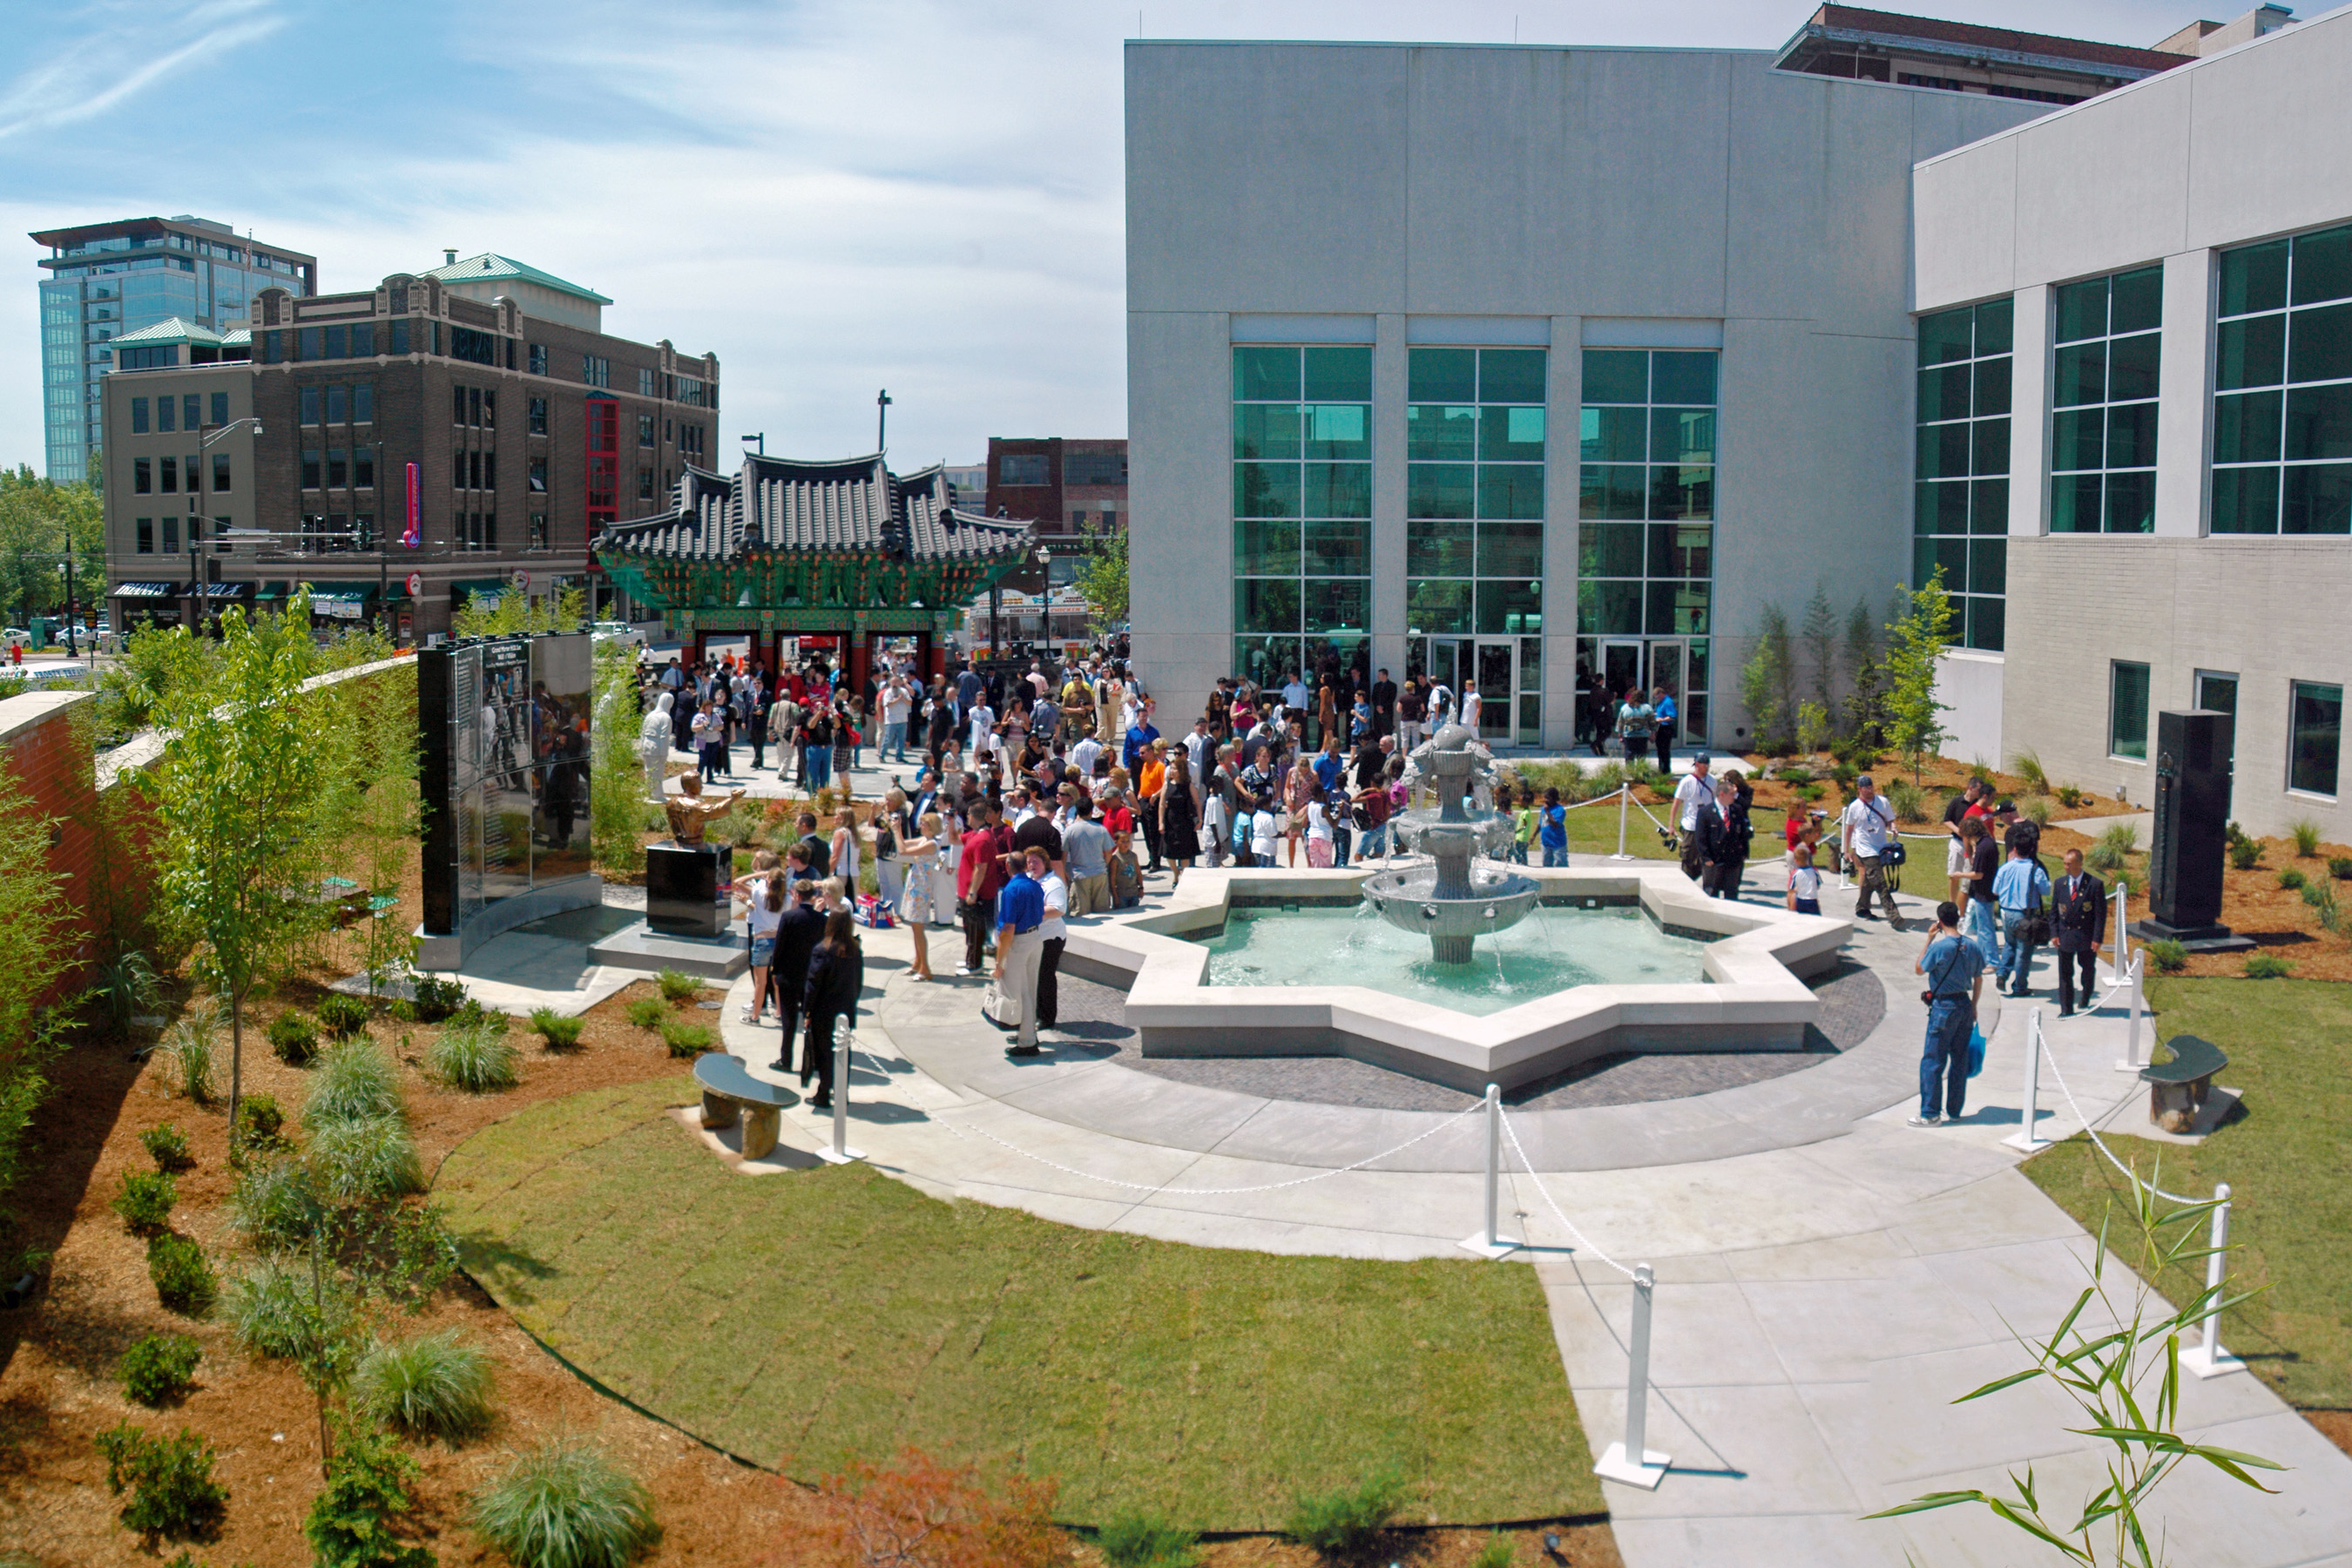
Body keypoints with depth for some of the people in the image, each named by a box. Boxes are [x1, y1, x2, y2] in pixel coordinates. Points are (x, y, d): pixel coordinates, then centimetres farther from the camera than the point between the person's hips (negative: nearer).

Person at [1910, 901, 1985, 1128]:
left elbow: (1919, 969, -3)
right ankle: (1954, 1110, 21)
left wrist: (1928, 940, -1)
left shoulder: (1939, 947, -17)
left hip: (1944, 1006, -6)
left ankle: (1930, 1114, 0)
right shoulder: (1972, 947, 2)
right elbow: (1978, 981, 10)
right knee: (1960, 1060, 14)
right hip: (1965, 1004, 6)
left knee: (1932, 1061, -1)